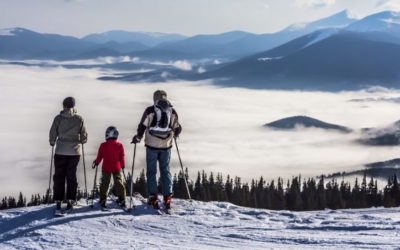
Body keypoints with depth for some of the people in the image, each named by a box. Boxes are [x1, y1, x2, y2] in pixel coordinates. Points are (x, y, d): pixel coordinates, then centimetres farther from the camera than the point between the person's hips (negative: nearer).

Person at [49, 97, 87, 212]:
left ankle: (58, 201, 1)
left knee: (59, 176, 5)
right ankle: (70, 200, 6)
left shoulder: (58, 118, -7)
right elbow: (84, 136, 1)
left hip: (60, 151, -1)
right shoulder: (79, 119, -4)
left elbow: (53, 133, -3)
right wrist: (82, 141, 23)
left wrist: (52, 142, 18)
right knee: (71, 176, 10)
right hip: (74, 151, 1)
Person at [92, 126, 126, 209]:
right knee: (118, 182, 7)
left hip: (106, 168, 0)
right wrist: (122, 165, 16)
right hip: (116, 168, 0)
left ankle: (103, 200, 8)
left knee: (104, 183, 9)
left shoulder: (103, 146, -8)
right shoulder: (119, 146, -7)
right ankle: (121, 200, 4)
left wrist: (96, 163, 18)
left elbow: (99, 156, 0)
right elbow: (122, 157, 0)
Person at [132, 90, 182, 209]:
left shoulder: (150, 110, -5)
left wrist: (138, 137, 8)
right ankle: (168, 197, 3)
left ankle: (153, 197, 0)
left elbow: (143, 125, -8)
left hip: (152, 145, -2)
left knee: (151, 171, 6)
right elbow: (178, 128, 11)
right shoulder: (172, 111, 4)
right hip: (166, 145, 2)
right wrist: (174, 134, 33)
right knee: (165, 171, 10)